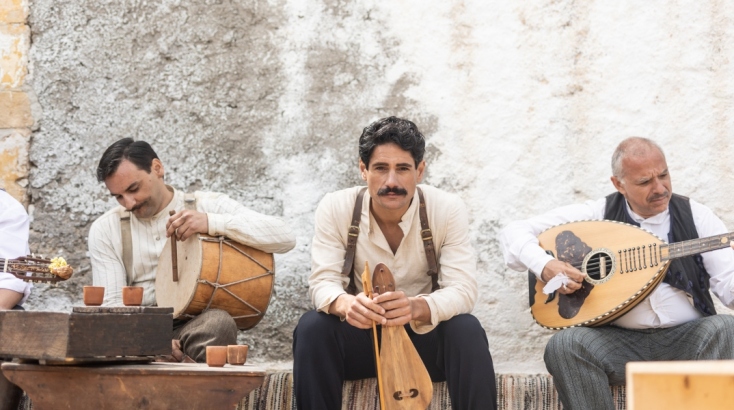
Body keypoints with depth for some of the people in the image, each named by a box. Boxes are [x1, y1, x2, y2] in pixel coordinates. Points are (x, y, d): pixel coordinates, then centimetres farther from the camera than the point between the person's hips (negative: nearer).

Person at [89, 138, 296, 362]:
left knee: (218, 322, -35)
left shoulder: (208, 205, 3)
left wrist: (211, 222, -22)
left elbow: (285, 237, -9)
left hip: (200, 329, -1)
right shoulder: (105, 230, 9)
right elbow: (111, 303, -1)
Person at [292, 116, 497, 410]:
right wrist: (345, 304, -43)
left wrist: (416, 307, -45)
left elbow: (462, 290, -21)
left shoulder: (448, 209, -14)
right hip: (362, 334, 1)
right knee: (312, 328, -28)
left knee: (467, 330, -32)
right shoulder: (335, 208, -10)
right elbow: (322, 281, -16)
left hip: (426, 336, -1)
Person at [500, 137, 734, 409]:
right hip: (619, 341, 0)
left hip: (687, 338, 0)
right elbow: (514, 232, 4)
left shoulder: (696, 216, 5)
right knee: (564, 345, -29)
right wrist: (544, 265, -16)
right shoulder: (597, 214, 3)